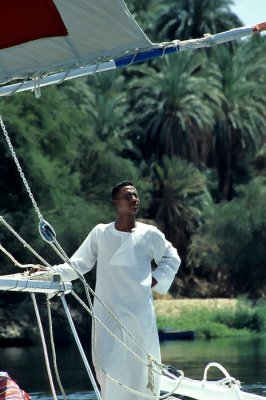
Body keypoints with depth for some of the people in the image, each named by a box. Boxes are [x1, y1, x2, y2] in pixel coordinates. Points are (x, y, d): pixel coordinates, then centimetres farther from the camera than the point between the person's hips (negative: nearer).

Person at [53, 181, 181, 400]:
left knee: (140, 368, 4)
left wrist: (155, 280, 3)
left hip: (139, 313, 0)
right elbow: (78, 264, 5)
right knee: (109, 368, -9)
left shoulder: (149, 234, 2)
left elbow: (172, 259, 17)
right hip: (108, 314, 0)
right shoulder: (100, 233, 3)